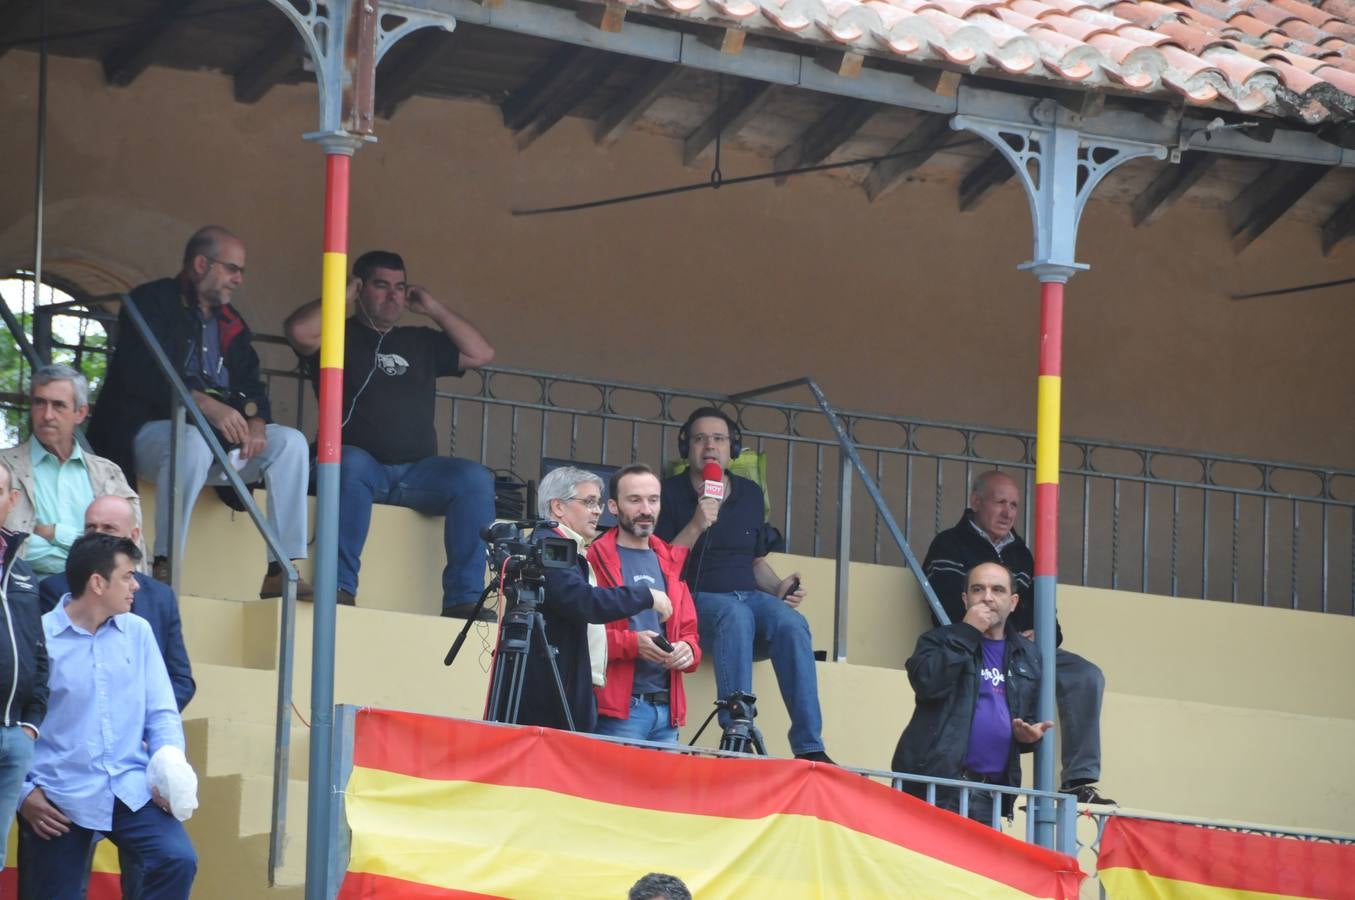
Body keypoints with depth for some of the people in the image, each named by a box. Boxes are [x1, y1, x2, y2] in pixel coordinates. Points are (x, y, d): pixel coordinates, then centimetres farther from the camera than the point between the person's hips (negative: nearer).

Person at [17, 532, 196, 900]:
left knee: (178, 859, -20)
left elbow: (161, 712, 10)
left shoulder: (137, 632, 9)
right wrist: (23, 793, -9)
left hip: (131, 789, 3)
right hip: (60, 797, -3)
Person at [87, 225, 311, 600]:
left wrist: (255, 421, -11)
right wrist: (205, 405, -31)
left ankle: (282, 572, -18)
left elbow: (250, 383, 14)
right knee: (195, 441, -39)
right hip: (147, 428, -7)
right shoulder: (151, 303, -3)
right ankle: (164, 568, -38)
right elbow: (141, 373, -19)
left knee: (290, 442, -12)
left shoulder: (230, 323, 21)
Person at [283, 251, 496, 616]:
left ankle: (464, 597, -30)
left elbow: (482, 354, 20)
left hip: (417, 472, 4)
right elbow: (299, 330, -9)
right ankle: (341, 586, -41)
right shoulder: (340, 336, 12)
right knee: (351, 463, -40)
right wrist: (343, 299, 4)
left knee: (475, 478, -24)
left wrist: (434, 310, 19)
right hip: (362, 466, -4)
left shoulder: (420, 343, 26)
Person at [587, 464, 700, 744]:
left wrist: (687, 650, 1)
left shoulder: (670, 563, 20)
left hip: (667, 710, 6)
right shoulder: (595, 560, 1)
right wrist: (632, 643, -19)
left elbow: (689, 631, 23)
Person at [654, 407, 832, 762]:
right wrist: (696, 527, -14)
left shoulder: (750, 494, 19)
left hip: (750, 597, 4)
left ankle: (809, 748, -38)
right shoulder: (671, 494, 5)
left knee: (791, 623, -30)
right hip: (697, 600, -4)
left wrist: (778, 588, 6)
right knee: (736, 615, -40)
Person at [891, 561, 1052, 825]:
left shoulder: (1027, 656, 21)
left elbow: (1031, 715, 31)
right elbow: (927, 682, -14)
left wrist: (1028, 734, 7)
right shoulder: (941, 641, 7)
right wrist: (967, 633, -9)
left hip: (991, 790, 5)